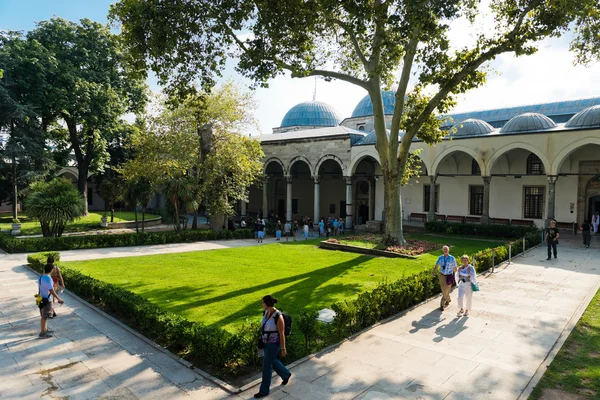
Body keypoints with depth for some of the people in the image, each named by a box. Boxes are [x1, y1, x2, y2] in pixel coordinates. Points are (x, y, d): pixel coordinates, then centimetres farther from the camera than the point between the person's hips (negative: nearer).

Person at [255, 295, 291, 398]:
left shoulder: (278, 317, -32)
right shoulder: (266, 312, -7)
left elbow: (282, 334, -22)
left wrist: (283, 349, -14)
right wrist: (261, 339, 19)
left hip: (274, 343, -9)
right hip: (267, 341, 9)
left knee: (266, 366, 4)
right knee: (271, 361, 26)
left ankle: (264, 390, 26)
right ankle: (286, 374, 51)